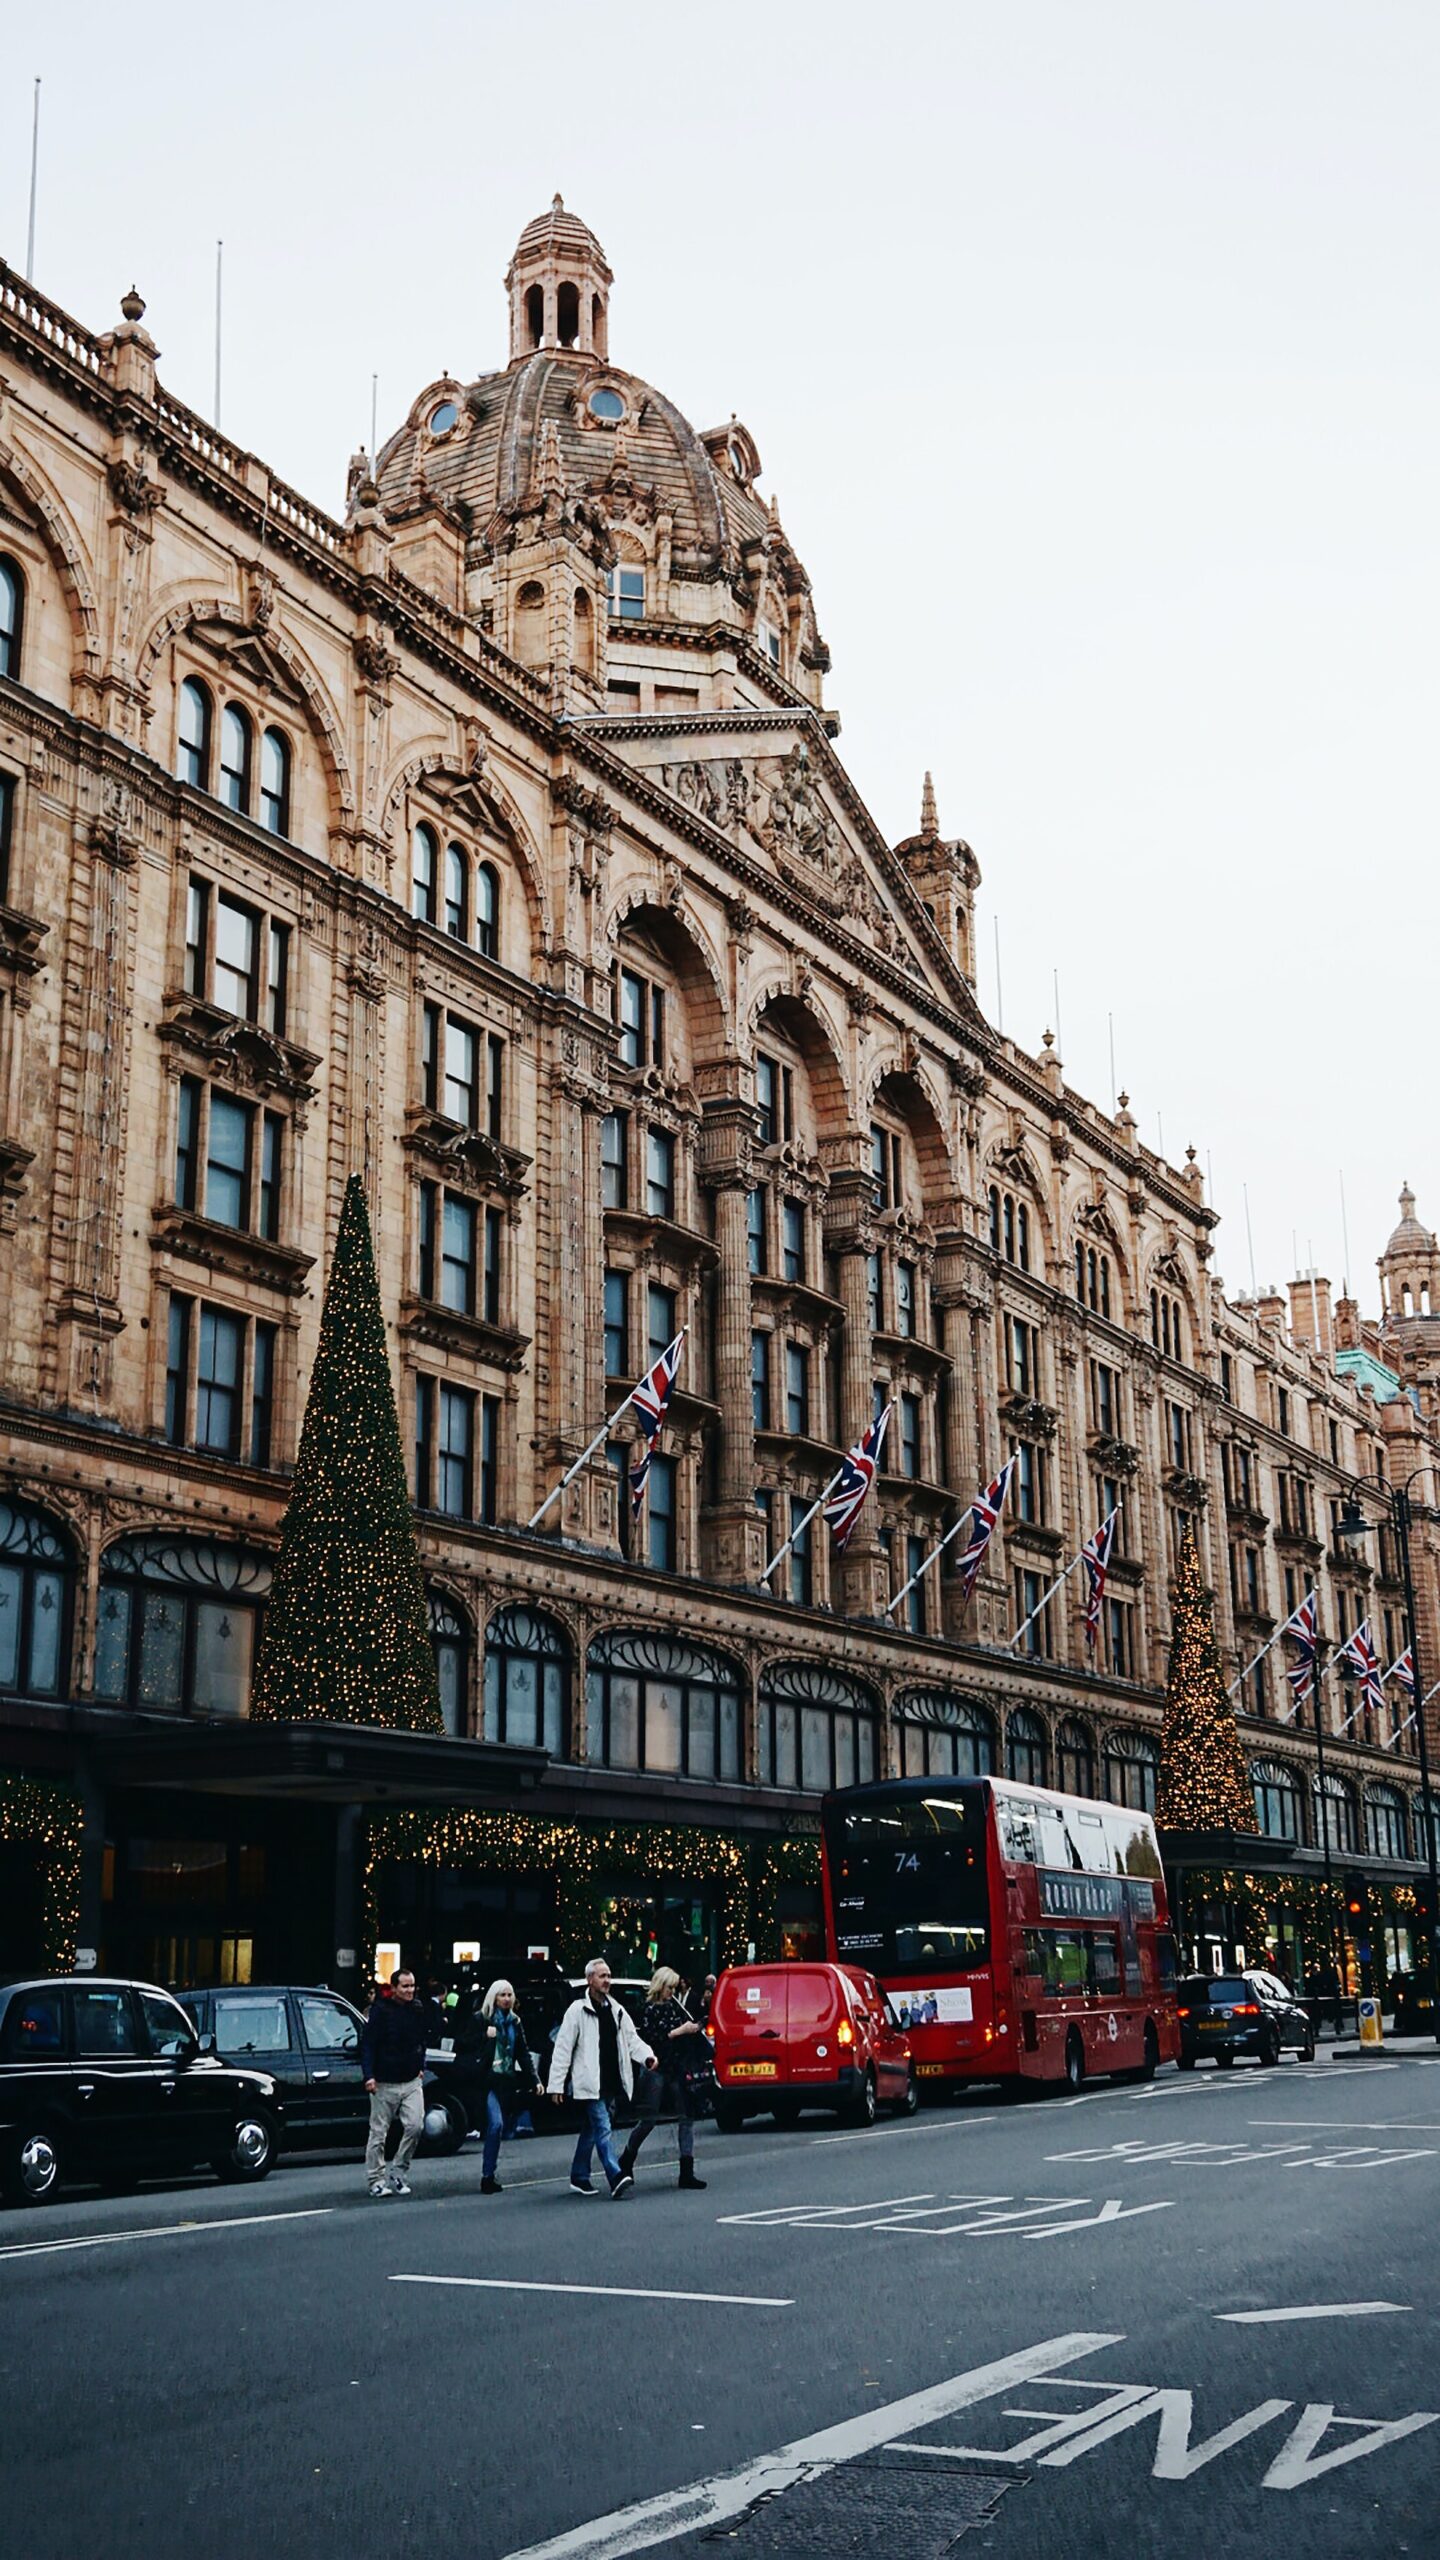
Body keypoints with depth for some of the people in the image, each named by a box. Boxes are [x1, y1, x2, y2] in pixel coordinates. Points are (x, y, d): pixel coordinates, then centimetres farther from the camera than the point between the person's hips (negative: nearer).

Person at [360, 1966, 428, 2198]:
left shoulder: (417, 2010, 8)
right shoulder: (380, 2010, -9)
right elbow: (367, 2044, -11)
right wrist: (369, 2075, -18)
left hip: (411, 2081, 4)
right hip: (384, 2083, -4)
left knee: (415, 2125, -8)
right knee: (379, 2133, 2)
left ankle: (397, 2172, 7)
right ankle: (376, 2180, 12)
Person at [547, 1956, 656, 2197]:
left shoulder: (616, 2010, 14)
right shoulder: (578, 2010, -6)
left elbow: (631, 2038, 11)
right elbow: (563, 2049, -7)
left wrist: (647, 2056, -10)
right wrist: (556, 2084, -11)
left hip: (611, 2083, 7)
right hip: (590, 2083, -7)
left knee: (591, 2130, 15)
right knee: (603, 2128, -14)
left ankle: (579, 2178, 24)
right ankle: (616, 2178, -23)